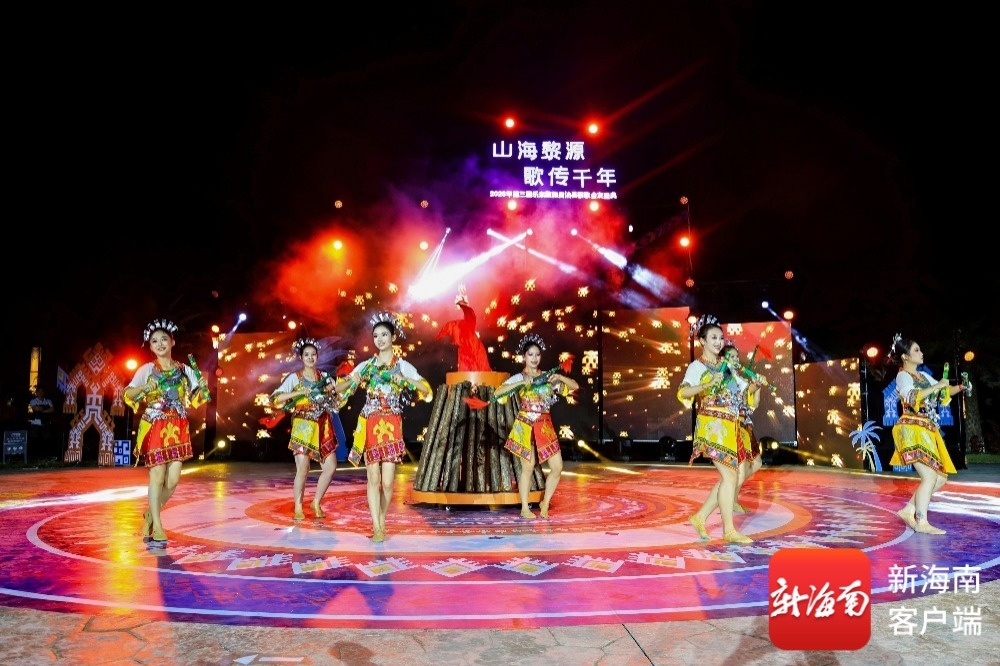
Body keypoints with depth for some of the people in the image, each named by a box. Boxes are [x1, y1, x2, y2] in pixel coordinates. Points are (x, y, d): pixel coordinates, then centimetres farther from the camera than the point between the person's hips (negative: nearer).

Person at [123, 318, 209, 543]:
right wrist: (144, 387, -20)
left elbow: (195, 400, 9)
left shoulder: (184, 370, 8)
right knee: (158, 476, -5)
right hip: (155, 428, -3)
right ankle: (157, 525, 6)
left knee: (173, 478, 0)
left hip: (178, 429, 3)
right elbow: (127, 395, -2)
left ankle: (151, 514, 23)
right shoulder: (146, 370, 2)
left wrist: (203, 387, -11)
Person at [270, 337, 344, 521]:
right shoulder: (294, 377, 0)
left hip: (323, 428, 4)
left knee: (330, 466, 0)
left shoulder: (325, 376, 11)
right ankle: (298, 508, 8)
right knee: (303, 469, -10)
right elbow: (275, 399, -9)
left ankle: (316, 502, 18)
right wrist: (299, 392, -18)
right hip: (303, 428, -4)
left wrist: (331, 388, -3)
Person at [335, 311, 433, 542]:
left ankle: (382, 523, 18)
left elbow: (426, 389, -4)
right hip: (370, 426, 1)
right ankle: (376, 527, 5)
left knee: (387, 481, -3)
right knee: (373, 479, -1)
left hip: (392, 427, -1)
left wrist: (406, 380, -18)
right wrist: (352, 381, -11)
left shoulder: (403, 366, 5)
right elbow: (339, 388, 9)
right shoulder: (366, 365, 9)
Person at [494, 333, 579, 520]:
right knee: (528, 467, -1)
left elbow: (575, 386, 7)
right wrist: (521, 383, -23)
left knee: (557, 467, 0)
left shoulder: (548, 377, 9)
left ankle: (545, 504, 18)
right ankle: (525, 508, 14)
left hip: (545, 427, 4)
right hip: (525, 427, -4)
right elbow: (497, 393, -16)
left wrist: (560, 377, -11)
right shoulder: (518, 378, -2)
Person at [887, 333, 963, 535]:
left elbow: (945, 393, 23)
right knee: (930, 476, -15)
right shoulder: (903, 376, -5)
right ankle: (922, 523, -11)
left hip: (929, 431, 9)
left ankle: (908, 510, 12)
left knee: (940, 477, 7)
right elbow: (913, 398, -23)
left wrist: (960, 387, 5)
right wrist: (937, 386, -18)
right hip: (912, 430, -9)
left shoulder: (923, 375, 19)